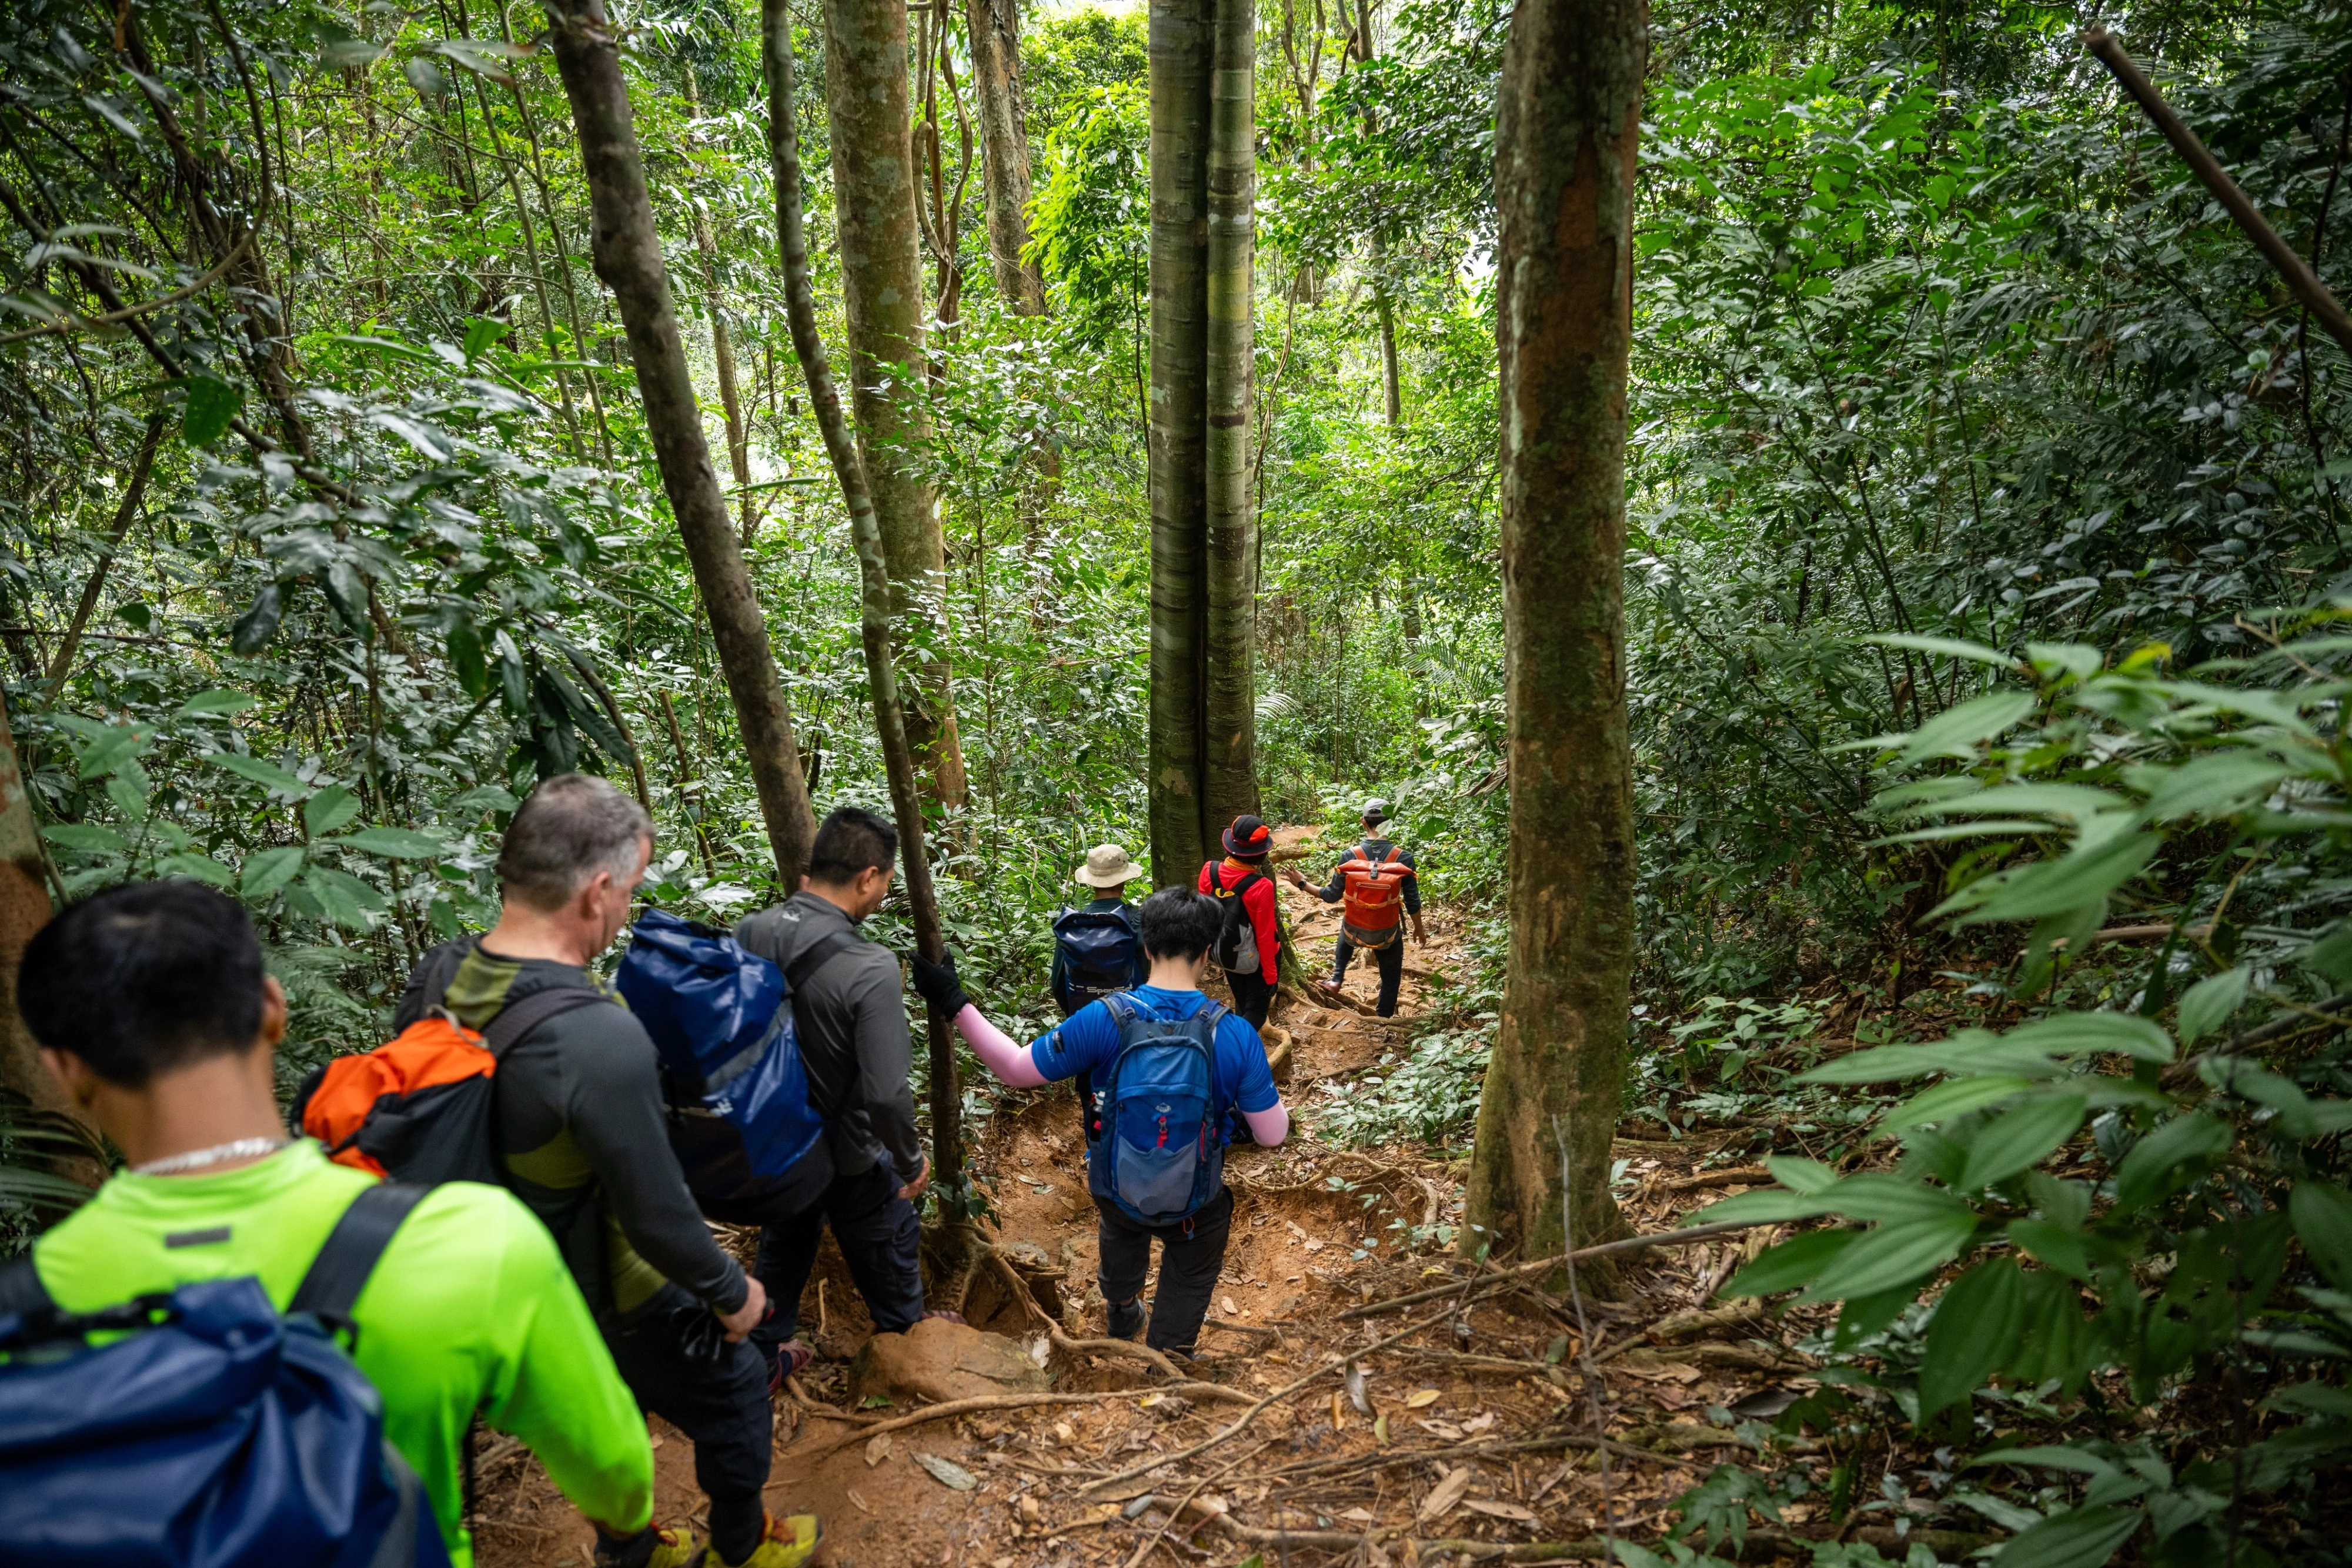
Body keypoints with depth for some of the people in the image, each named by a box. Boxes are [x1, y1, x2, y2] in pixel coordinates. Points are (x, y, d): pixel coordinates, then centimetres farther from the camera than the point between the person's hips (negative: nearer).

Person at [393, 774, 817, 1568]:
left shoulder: (434, 980, -14)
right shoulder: (601, 1040, -39)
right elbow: (659, 1218, -29)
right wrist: (732, 1292, -10)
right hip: (605, 1296, -7)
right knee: (734, 1391, 20)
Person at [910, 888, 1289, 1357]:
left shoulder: (1103, 1020, -26)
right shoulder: (1236, 1035, -25)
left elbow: (1017, 1069, -15)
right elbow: (1272, 1134, -15)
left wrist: (955, 1004, -10)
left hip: (1115, 1189, 3)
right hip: (1195, 1205, -3)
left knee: (1123, 1232, 38)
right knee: (1186, 1288, 29)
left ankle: (1122, 1317, 66)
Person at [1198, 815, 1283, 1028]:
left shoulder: (1209, 871, -17)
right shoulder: (1261, 887, -30)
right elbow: (1265, 936, -22)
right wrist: (1271, 973, -10)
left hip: (1225, 954, 5)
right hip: (1255, 960, -5)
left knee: (1241, 1004, 25)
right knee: (1256, 1010, 12)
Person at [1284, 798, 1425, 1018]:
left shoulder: (1350, 856, -16)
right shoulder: (1403, 858, -18)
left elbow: (1332, 896, -9)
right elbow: (1412, 902, -10)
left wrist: (1303, 885, 5)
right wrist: (1419, 929, 8)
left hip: (1354, 931, 1)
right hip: (1387, 934, -1)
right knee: (1391, 979, 23)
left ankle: (1336, 979, 33)